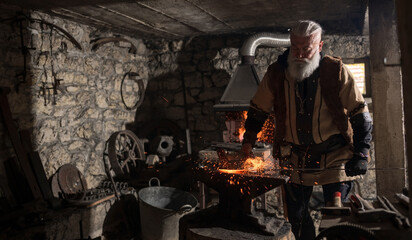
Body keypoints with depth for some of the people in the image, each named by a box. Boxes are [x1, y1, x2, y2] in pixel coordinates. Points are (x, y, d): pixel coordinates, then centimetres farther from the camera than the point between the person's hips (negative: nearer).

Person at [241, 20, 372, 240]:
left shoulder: (336, 72, -9)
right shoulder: (276, 74, -4)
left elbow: (360, 115, -4)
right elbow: (258, 110, 9)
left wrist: (361, 154, -9)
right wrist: (249, 138, -3)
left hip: (334, 155, -2)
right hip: (296, 157, 3)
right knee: (296, 213, 10)